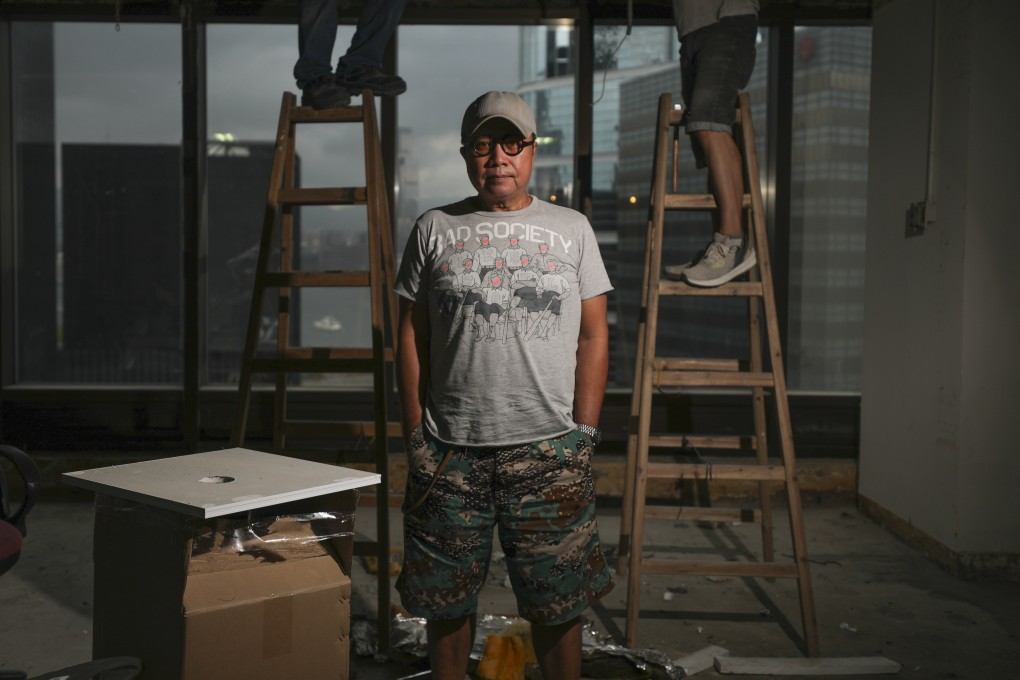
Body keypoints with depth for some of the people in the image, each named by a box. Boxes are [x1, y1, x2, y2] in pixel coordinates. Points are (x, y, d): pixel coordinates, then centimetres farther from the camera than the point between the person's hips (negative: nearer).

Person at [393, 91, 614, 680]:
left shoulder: (572, 228, 7)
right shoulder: (434, 229, 8)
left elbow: (594, 335, 5)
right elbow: (412, 338, 7)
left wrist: (584, 431, -2)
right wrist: (416, 434, 2)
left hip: (549, 446, 0)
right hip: (452, 447, 1)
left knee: (556, 600, 8)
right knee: (447, 596, 12)